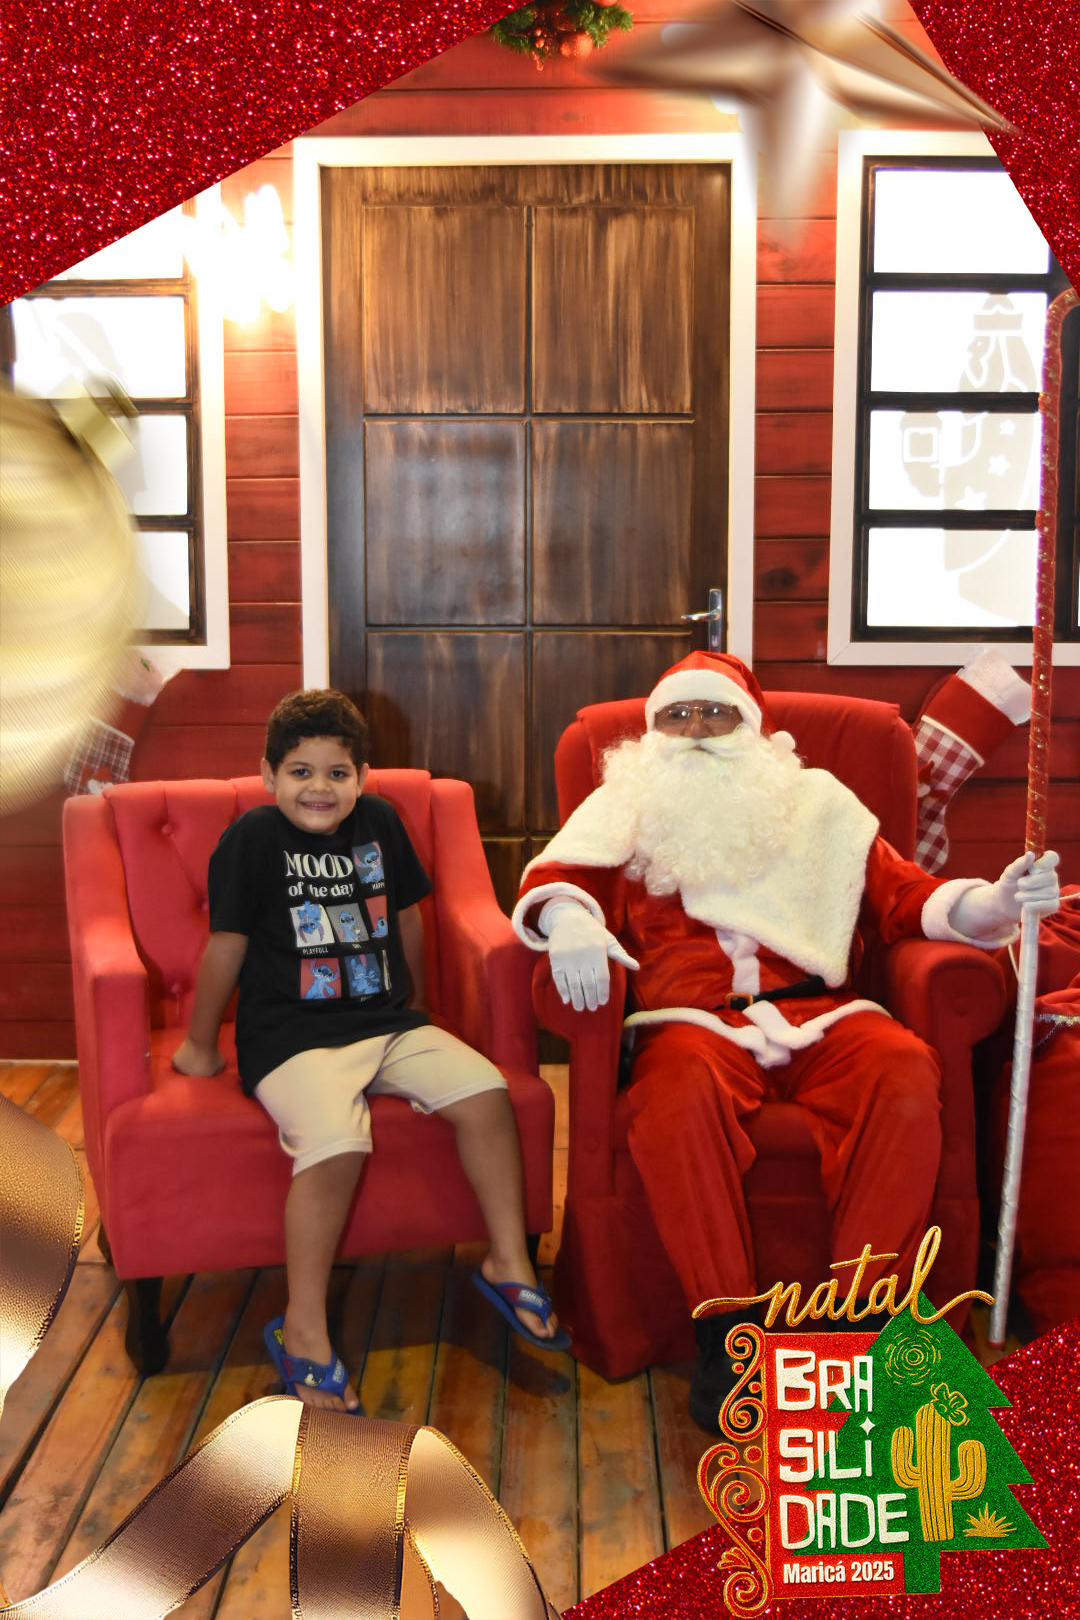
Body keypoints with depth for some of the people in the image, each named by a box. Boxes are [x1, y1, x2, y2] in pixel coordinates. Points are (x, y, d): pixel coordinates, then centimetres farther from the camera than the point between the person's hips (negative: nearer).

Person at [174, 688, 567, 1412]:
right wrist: (201, 1043, 5)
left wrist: (415, 999, 28)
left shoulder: (380, 822, 6)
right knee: (336, 1143, -30)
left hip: (385, 1024, 5)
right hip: (291, 1036, -5)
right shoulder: (253, 839, -8)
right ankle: (303, 1331, -13)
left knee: (485, 1092, -14)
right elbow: (227, 943, -3)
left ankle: (509, 1263, 4)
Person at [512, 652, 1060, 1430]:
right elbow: (555, 875, 6)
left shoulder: (817, 802, 23)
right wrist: (567, 917, -19)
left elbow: (903, 894, 14)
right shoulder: (628, 808, 21)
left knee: (907, 1073, -31)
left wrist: (991, 903, -7)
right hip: (693, 1018, -1)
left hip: (818, 1012, 2)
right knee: (680, 1090, -37)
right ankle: (725, 1327, -22)